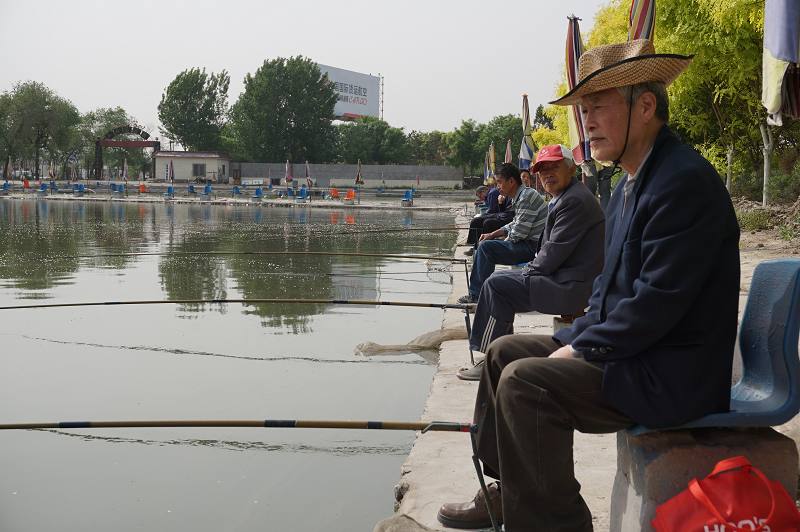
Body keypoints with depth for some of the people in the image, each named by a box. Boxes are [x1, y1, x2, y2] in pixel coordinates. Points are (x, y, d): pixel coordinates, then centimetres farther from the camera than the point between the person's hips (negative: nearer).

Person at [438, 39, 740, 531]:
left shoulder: (684, 180, -21)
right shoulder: (631, 184, 12)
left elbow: (659, 300, -26)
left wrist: (582, 349, -16)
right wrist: (575, 340, 4)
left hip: (674, 374, -10)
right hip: (632, 349, 11)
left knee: (524, 381, -24)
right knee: (504, 351, 13)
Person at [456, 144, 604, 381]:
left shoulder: (575, 200, -18)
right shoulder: (564, 197, 17)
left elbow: (555, 252, -21)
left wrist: (530, 271, -7)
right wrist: (533, 267, 6)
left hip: (571, 287, -11)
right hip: (564, 278, 11)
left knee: (496, 284, -12)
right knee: (500, 280, 15)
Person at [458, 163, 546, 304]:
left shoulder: (527, 197, -19)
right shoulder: (519, 197, 14)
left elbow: (518, 233, -22)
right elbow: (514, 225, 22)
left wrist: (503, 241, -4)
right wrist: (492, 235, 11)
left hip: (532, 246, -11)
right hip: (528, 243, 11)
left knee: (486, 247, -17)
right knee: (484, 244, 14)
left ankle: (478, 295, -6)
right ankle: (475, 293, 13)